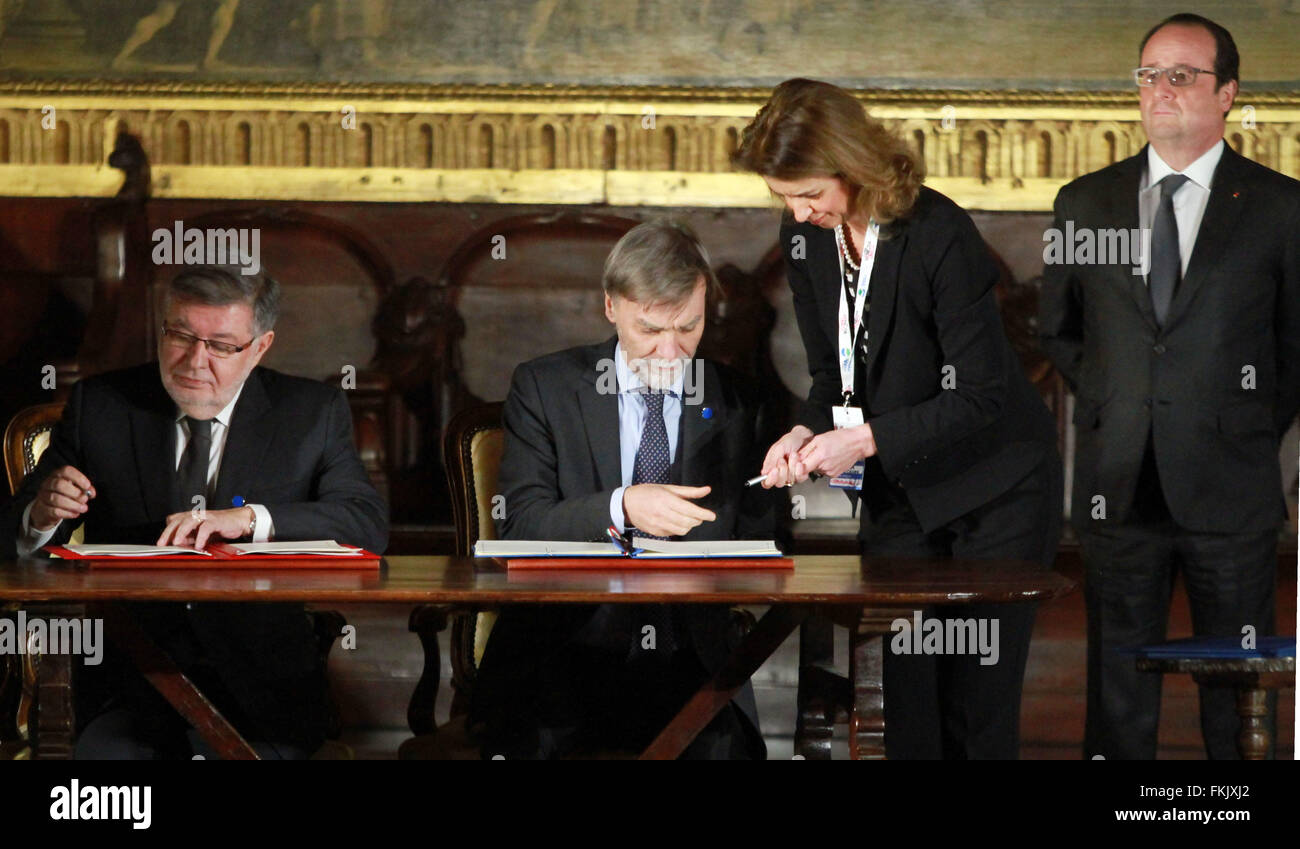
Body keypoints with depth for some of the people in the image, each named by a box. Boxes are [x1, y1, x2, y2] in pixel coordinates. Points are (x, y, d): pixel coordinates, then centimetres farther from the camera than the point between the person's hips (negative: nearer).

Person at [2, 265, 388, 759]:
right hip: (132, 677, 1)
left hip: (262, 686, 0)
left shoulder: (314, 414, 9)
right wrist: (41, 516, -14)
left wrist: (249, 519, -19)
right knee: (102, 752, -29)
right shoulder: (100, 405, 10)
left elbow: (369, 525, -5)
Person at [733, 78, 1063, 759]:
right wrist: (806, 433, -12)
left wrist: (866, 439, -26)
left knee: (977, 702, -5)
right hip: (897, 492, 6)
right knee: (905, 697, 3)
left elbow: (979, 397, -21)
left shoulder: (940, 235, -23)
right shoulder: (805, 238, -2)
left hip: (994, 485, -6)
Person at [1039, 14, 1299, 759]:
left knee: (1240, 701, 4)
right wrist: (1114, 409, 11)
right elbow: (1058, 331, 19)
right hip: (1118, 490, 2)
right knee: (1119, 693, 8)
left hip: (1229, 493, -2)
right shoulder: (1084, 204, 9)